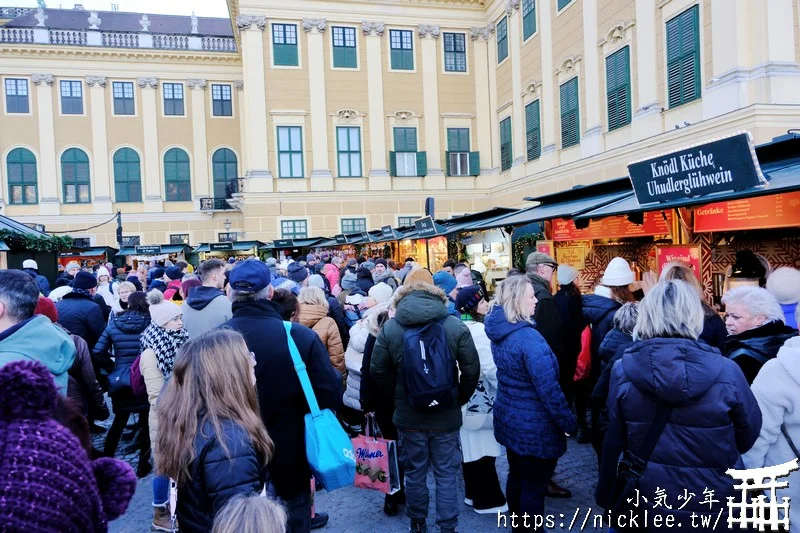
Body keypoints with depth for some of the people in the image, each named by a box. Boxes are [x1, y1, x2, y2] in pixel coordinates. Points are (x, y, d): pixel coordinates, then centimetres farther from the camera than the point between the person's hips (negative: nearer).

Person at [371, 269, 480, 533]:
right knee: (446, 474, 12)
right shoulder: (455, 325, -10)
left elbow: (377, 371, -1)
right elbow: (471, 370, -7)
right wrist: (460, 399, 8)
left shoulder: (389, 328, -7)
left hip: (408, 415, 1)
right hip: (446, 415, -1)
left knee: (414, 472, 17)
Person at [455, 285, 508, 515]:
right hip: (481, 398, -9)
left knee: (471, 447, 16)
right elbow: (490, 368, -23)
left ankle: (473, 493, 28)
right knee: (483, 448, 2)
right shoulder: (478, 330, -20)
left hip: (466, 397, 9)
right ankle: (487, 500, 13)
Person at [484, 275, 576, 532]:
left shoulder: (498, 331, 1)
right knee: (534, 486, 8)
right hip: (533, 425, -8)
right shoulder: (528, 336, -26)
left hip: (508, 417, 9)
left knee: (516, 476, 23)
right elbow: (548, 388, -25)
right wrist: (568, 422, -16)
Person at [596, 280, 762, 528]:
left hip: (647, 501, 1)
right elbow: (748, 436, -2)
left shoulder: (623, 369, -14)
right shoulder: (726, 371, -17)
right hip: (713, 503, -1)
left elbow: (614, 442, -6)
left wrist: (606, 495, 8)